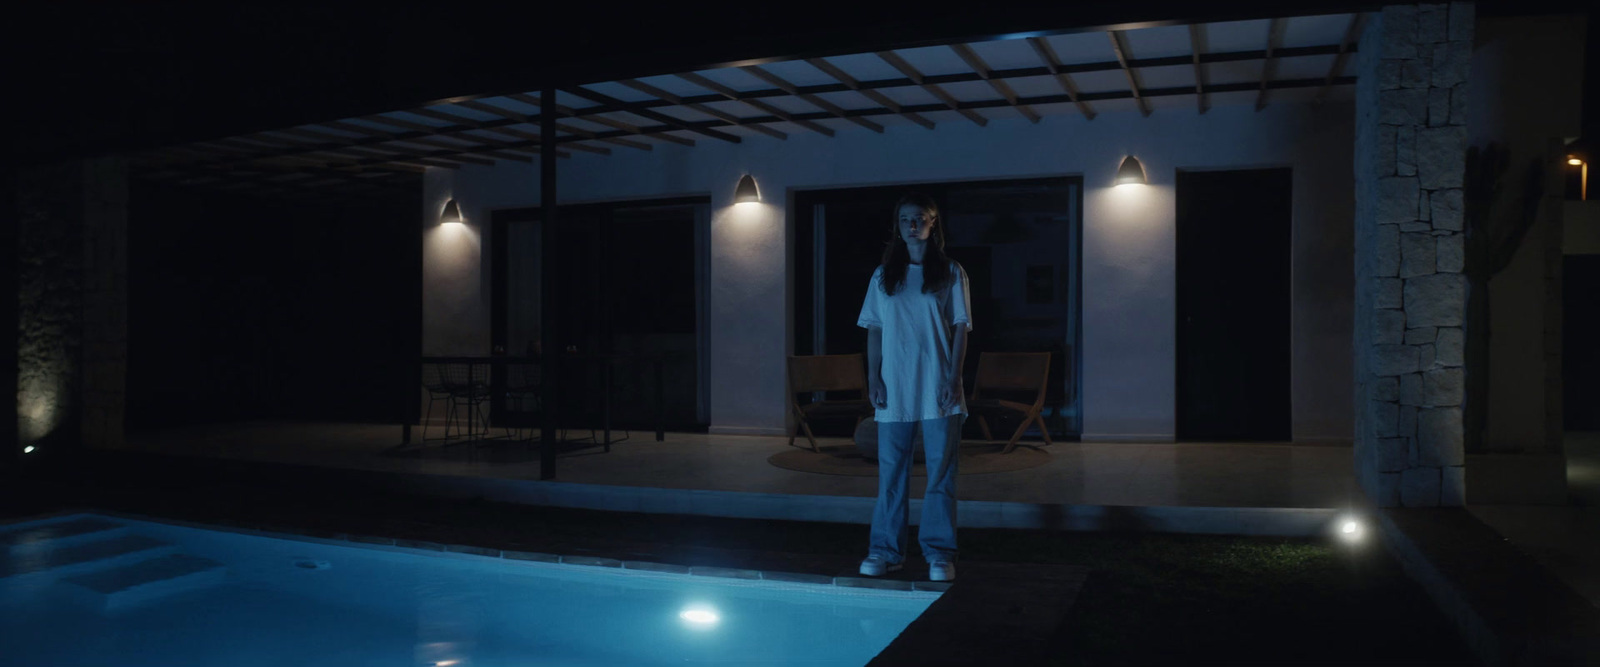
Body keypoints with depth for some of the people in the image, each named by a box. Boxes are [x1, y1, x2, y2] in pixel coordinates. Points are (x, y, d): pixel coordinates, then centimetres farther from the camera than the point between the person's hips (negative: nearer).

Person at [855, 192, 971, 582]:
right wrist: (873, 379, 0)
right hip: (894, 390, 2)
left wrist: (954, 379, -9)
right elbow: (874, 331, 10)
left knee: (940, 473, 0)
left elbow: (961, 329, 0)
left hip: (938, 391, -2)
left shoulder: (950, 273, 4)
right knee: (891, 472, 6)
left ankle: (939, 554, 8)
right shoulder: (884, 276, 10)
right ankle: (886, 550, 15)